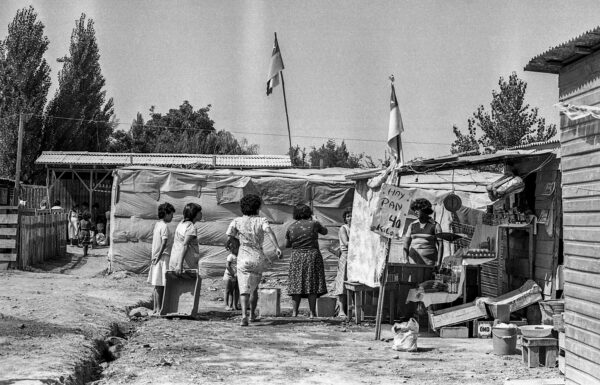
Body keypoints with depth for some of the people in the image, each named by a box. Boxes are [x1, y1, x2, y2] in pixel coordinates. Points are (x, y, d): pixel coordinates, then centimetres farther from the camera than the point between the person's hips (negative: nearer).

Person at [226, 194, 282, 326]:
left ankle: (244, 316, -27)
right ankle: (252, 314, 34)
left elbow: (229, 239, -3)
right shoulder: (261, 220, 0)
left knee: (244, 289, -6)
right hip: (258, 258, 1)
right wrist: (277, 247, -29)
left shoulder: (237, 221, 2)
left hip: (243, 258, -1)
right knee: (254, 287, 22)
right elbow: (269, 231, -19)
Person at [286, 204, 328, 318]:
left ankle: (295, 312, 3)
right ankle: (312, 312, -2)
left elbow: (287, 245, 11)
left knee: (296, 284, 7)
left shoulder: (291, 227, 1)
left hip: (296, 257, 2)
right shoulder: (313, 224, -4)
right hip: (313, 256, -2)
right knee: (312, 284, 1)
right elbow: (325, 231, 15)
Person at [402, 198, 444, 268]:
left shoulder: (435, 226, -2)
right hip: (414, 261, 3)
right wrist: (406, 262, -3)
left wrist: (438, 263, -14)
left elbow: (440, 245, -5)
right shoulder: (412, 226, 7)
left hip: (429, 262, -3)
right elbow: (406, 244, 7)